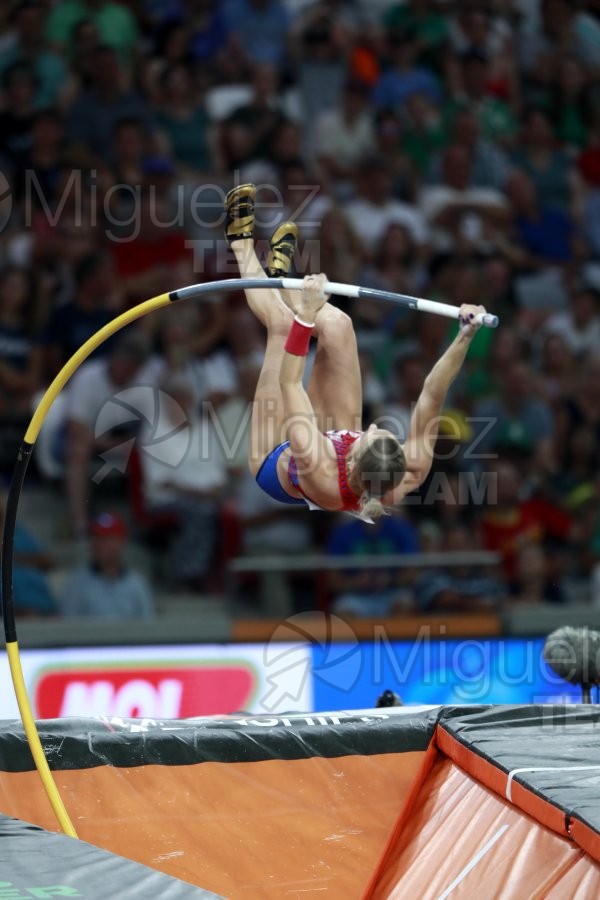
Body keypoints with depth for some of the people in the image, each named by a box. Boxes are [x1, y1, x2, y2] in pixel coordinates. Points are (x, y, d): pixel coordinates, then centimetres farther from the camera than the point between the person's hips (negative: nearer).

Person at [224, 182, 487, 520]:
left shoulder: (322, 474, -49)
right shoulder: (410, 477, -42)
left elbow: (289, 384, -45)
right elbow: (432, 396, -39)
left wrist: (307, 317, -48)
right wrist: (465, 337, -51)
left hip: (275, 459, -3)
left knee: (283, 323, -8)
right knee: (337, 325, -7)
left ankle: (243, 241, 24)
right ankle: (280, 276, 29)